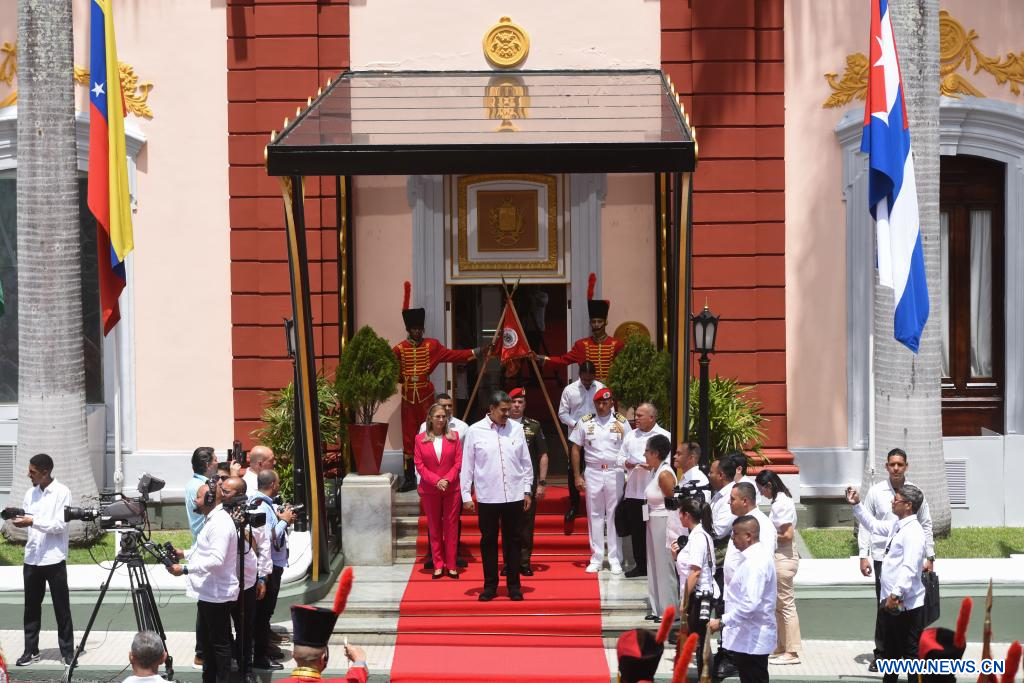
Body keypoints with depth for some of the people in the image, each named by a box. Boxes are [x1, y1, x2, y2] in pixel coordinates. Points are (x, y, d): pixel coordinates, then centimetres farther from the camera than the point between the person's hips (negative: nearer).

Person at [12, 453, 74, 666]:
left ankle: (67, 651, 9)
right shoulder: (30, 493, 9)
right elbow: (27, 524, 15)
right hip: (32, 558, 5)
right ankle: (30, 650, 18)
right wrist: (18, 520, -6)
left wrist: (32, 521, -21)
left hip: (54, 559, -5)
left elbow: (60, 525, -15)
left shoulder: (62, 492, -8)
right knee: (31, 607, 9)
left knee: (61, 608, 2)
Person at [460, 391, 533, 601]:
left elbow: (525, 462, 9)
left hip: (514, 496, 1)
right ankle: (490, 585, 16)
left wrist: (527, 490, 7)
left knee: (513, 541, 7)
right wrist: (466, 495, -1)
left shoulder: (516, 429, 4)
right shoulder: (475, 431, -2)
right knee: (488, 541, 7)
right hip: (487, 497, -1)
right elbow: (467, 466, 1)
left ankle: (514, 585, 15)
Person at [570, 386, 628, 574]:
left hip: (615, 472, -1)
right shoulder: (585, 422, 3)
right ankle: (596, 559, 11)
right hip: (592, 472, 1)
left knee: (614, 516, 1)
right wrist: (577, 476, 1)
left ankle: (615, 559, 7)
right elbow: (576, 449, 6)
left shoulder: (621, 422, 1)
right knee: (594, 516, 5)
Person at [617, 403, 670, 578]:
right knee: (636, 530, 9)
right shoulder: (631, 435, 15)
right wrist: (626, 463, -4)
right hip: (633, 491, 5)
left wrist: (653, 466, -21)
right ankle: (640, 565, 19)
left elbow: (670, 462, -8)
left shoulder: (664, 436, -3)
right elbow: (621, 457, 18)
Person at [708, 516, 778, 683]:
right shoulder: (756, 557, 11)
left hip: (752, 639, -10)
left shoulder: (756, 562, -22)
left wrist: (722, 622, -25)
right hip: (748, 637, 10)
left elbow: (751, 604, -30)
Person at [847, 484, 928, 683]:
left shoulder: (913, 532, -19)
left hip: (906, 605, -10)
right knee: (890, 650, 22)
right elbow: (873, 525, 30)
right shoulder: (896, 525, 10)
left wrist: (896, 595, -30)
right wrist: (857, 505, 22)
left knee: (911, 652, -3)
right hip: (890, 602, 10)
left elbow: (909, 569, -27)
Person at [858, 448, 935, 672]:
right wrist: (864, 555, -4)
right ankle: (881, 653, 8)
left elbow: (926, 525, 9)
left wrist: (929, 557, 6)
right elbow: (865, 525, 2)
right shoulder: (876, 492, 0)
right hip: (883, 557, -1)